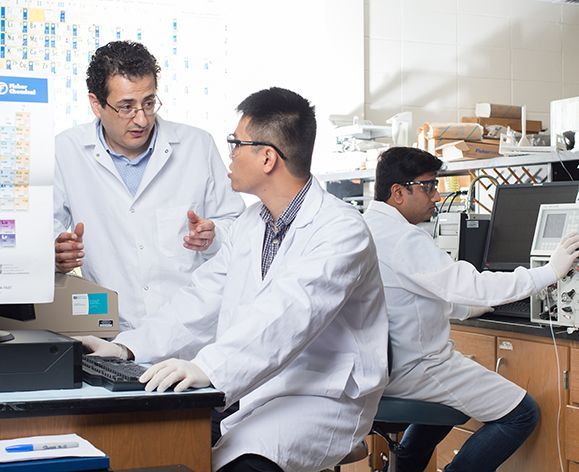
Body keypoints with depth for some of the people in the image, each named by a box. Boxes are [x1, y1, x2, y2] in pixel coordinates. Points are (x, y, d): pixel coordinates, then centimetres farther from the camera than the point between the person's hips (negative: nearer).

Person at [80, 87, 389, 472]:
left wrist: (209, 368, -45)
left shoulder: (342, 230, -15)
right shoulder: (250, 224, 14)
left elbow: (288, 313, -31)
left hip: (320, 400, -7)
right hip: (245, 390, 8)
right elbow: (203, 301, 11)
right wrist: (128, 348, -2)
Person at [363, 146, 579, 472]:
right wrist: (550, 271, -19)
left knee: (451, 384, 36)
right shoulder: (403, 238, -23)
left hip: (380, 364, 10)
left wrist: (474, 306, 15)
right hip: (411, 370, -10)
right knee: (523, 413, -2)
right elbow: (469, 287, -26)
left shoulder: (368, 227, 8)